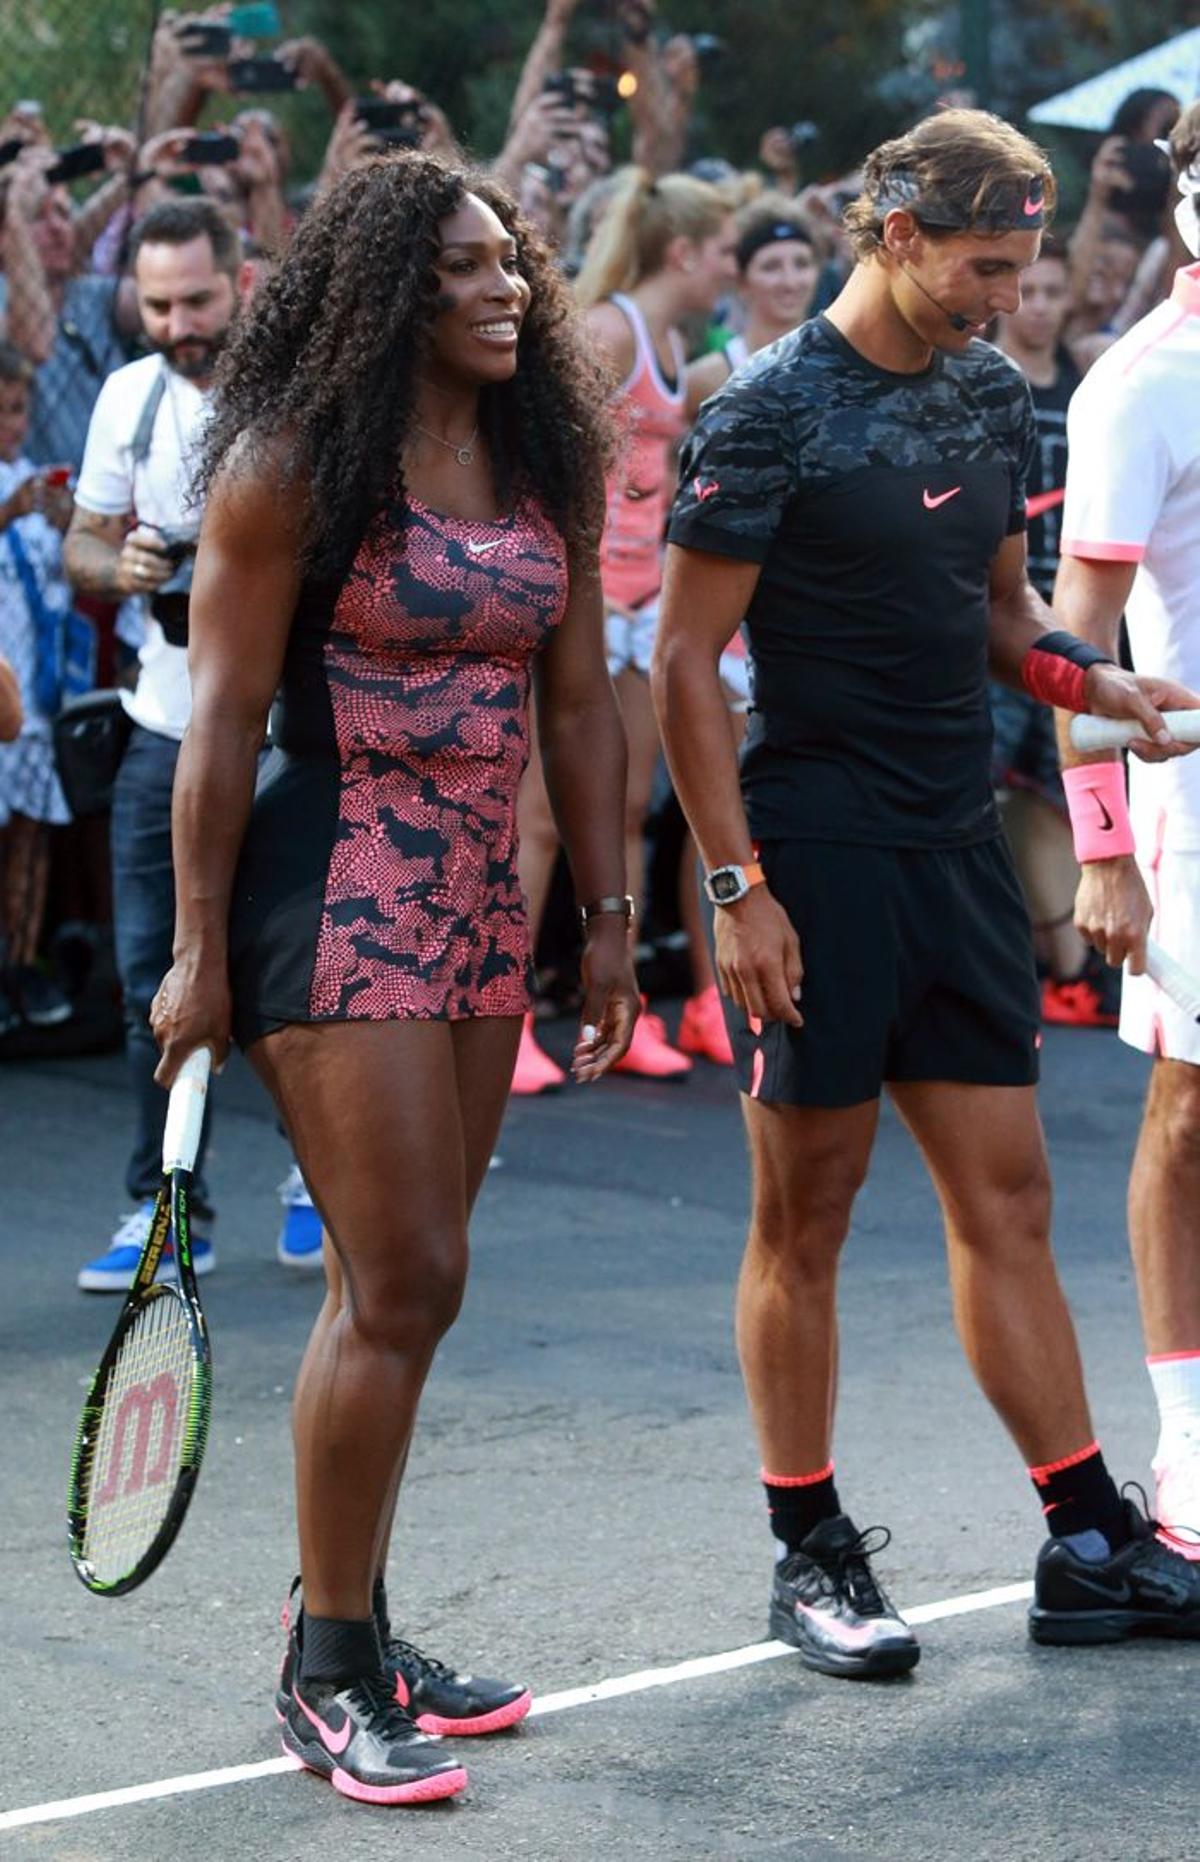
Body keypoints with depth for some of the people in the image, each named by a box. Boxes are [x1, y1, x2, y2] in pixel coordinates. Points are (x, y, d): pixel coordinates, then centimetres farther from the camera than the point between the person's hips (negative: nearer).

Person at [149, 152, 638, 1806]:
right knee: (403, 1283, -8)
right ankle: (325, 1673, 4)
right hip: (333, 895, -6)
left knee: (396, 1288, 11)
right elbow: (224, 719, -9)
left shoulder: (547, 463, 9)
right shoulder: (290, 469, -9)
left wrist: (609, 915, 12)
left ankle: (354, 1632, 22)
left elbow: (580, 703, 13)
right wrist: (201, 951, -11)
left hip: (478, 904, 6)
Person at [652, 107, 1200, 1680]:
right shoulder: (771, 413, -10)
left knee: (1007, 1201, 8)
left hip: (958, 848, 7)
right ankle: (812, 1559, 13)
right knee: (805, 1216, 2)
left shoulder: (992, 391, 10)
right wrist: (736, 887, -15)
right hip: (815, 858, -6)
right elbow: (685, 661, -10)